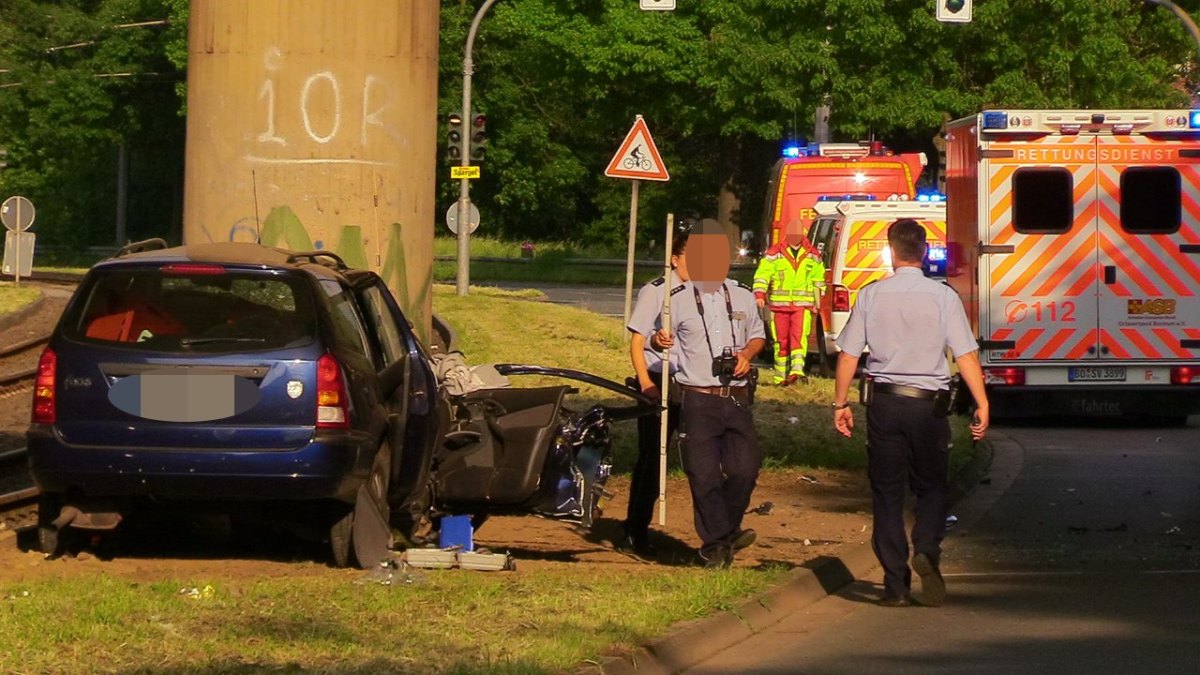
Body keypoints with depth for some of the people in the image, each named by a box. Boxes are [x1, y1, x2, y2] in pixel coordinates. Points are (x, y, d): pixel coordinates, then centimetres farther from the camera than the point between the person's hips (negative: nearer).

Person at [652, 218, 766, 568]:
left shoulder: (743, 298, 11)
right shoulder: (679, 301, 1)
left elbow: (757, 335, 24)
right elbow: (664, 340, 6)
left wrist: (747, 353, 3)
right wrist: (660, 340, -18)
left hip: (737, 398, 3)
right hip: (698, 398, -3)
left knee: (744, 468, -4)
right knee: (704, 475, -4)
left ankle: (723, 533, 18)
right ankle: (716, 543, 7)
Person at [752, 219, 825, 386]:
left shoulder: (813, 255, 9)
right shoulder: (774, 254, 1)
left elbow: (818, 278, 20)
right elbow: (762, 275, -4)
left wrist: (817, 302, 18)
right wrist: (759, 294, -19)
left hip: (803, 304, 0)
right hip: (779, 304, 0)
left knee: (799, 336, -17)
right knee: (781, 340, 5)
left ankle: (797, 370, -27)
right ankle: (780, 376, 13)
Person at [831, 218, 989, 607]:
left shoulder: (871, 295, -2)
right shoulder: (943, 297, -5)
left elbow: (848, 355, 1)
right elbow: (966, 356, -7)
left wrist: (840, 404, 11)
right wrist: (982, 405, -1)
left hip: (884, 403, 1)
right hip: (929, 404, -1)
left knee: (887, 492, 7)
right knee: (932, 487, 13)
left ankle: (896, 585, 4)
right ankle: (927, 550, -14)